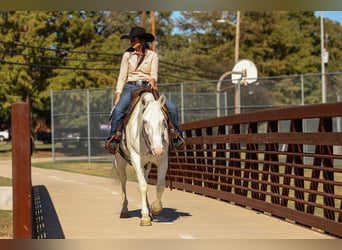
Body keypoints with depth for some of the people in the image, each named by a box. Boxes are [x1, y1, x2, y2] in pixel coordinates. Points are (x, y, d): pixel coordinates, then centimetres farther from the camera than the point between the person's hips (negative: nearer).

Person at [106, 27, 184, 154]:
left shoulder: (152, 55, 6)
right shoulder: (127, 55, 8)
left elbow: (154, 74, -2)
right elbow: (122, 76, 7)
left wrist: (153, 81, -26)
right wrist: (118, 94, -2)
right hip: (131, 87, 0)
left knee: (172, 108, -16)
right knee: (118, 110, -28)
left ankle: (176, 135, -1)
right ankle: (113, 137, -21)